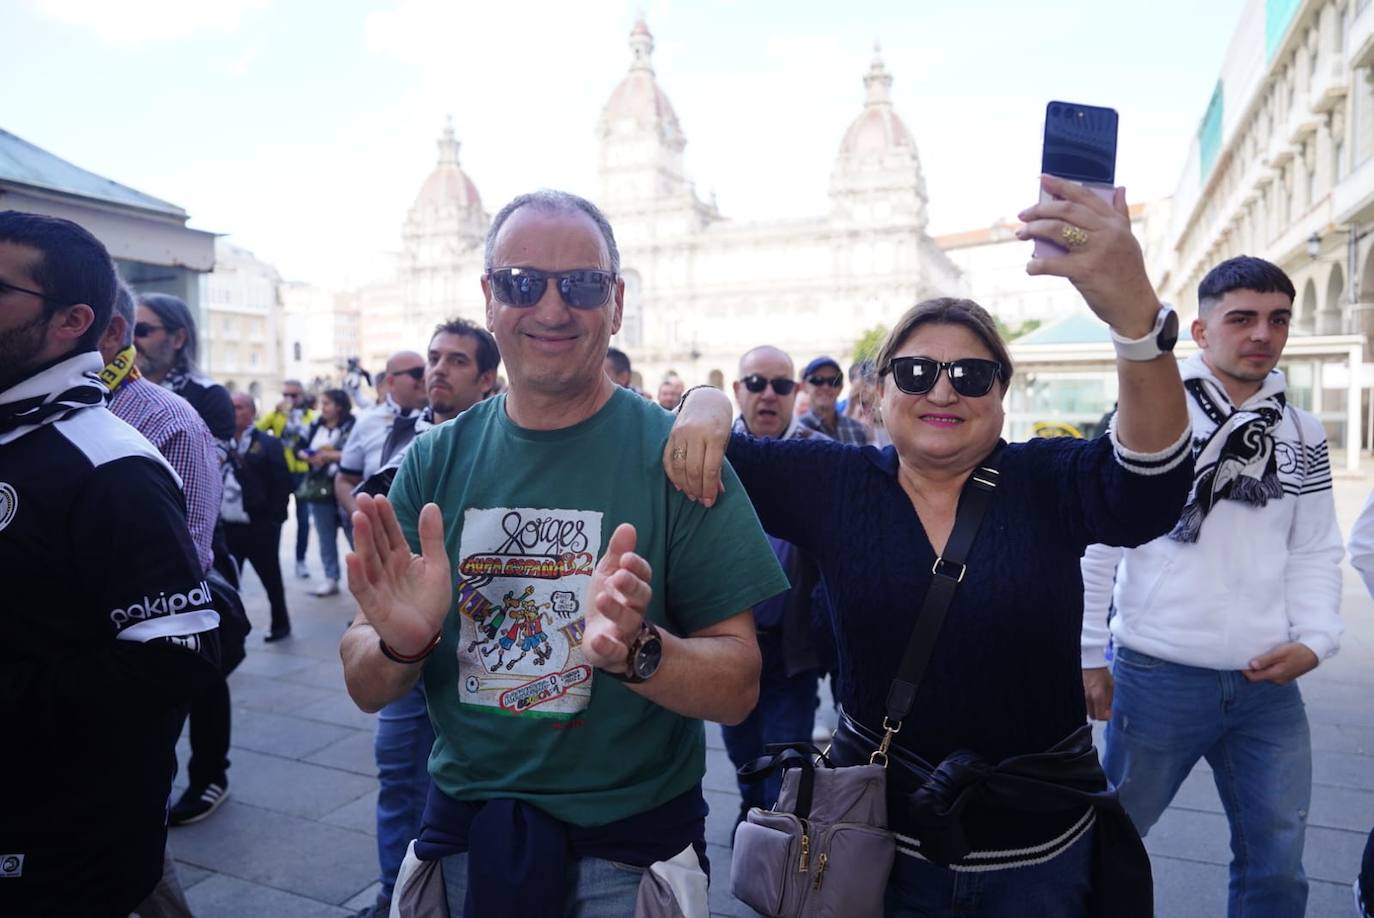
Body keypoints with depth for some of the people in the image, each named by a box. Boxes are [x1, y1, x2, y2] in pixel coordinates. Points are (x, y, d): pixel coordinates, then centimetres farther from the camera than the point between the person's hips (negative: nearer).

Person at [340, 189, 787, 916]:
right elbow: (365, 688, -2)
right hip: (464, 828, 3)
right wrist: (401, 642, -24)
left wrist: (637, 650, -33)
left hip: (632, 842, -2)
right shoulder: (435, 459, -4)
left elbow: (738, 686, -14)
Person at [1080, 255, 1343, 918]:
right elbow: (1094, 543, -7)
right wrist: (1088, 656, -7)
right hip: (1159, 676, -4)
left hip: (1270, 683, 5)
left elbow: (1316, 552, 13)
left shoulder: (1304, 435, 9)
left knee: (1276, 859, 16)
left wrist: (1315, 640, -3)